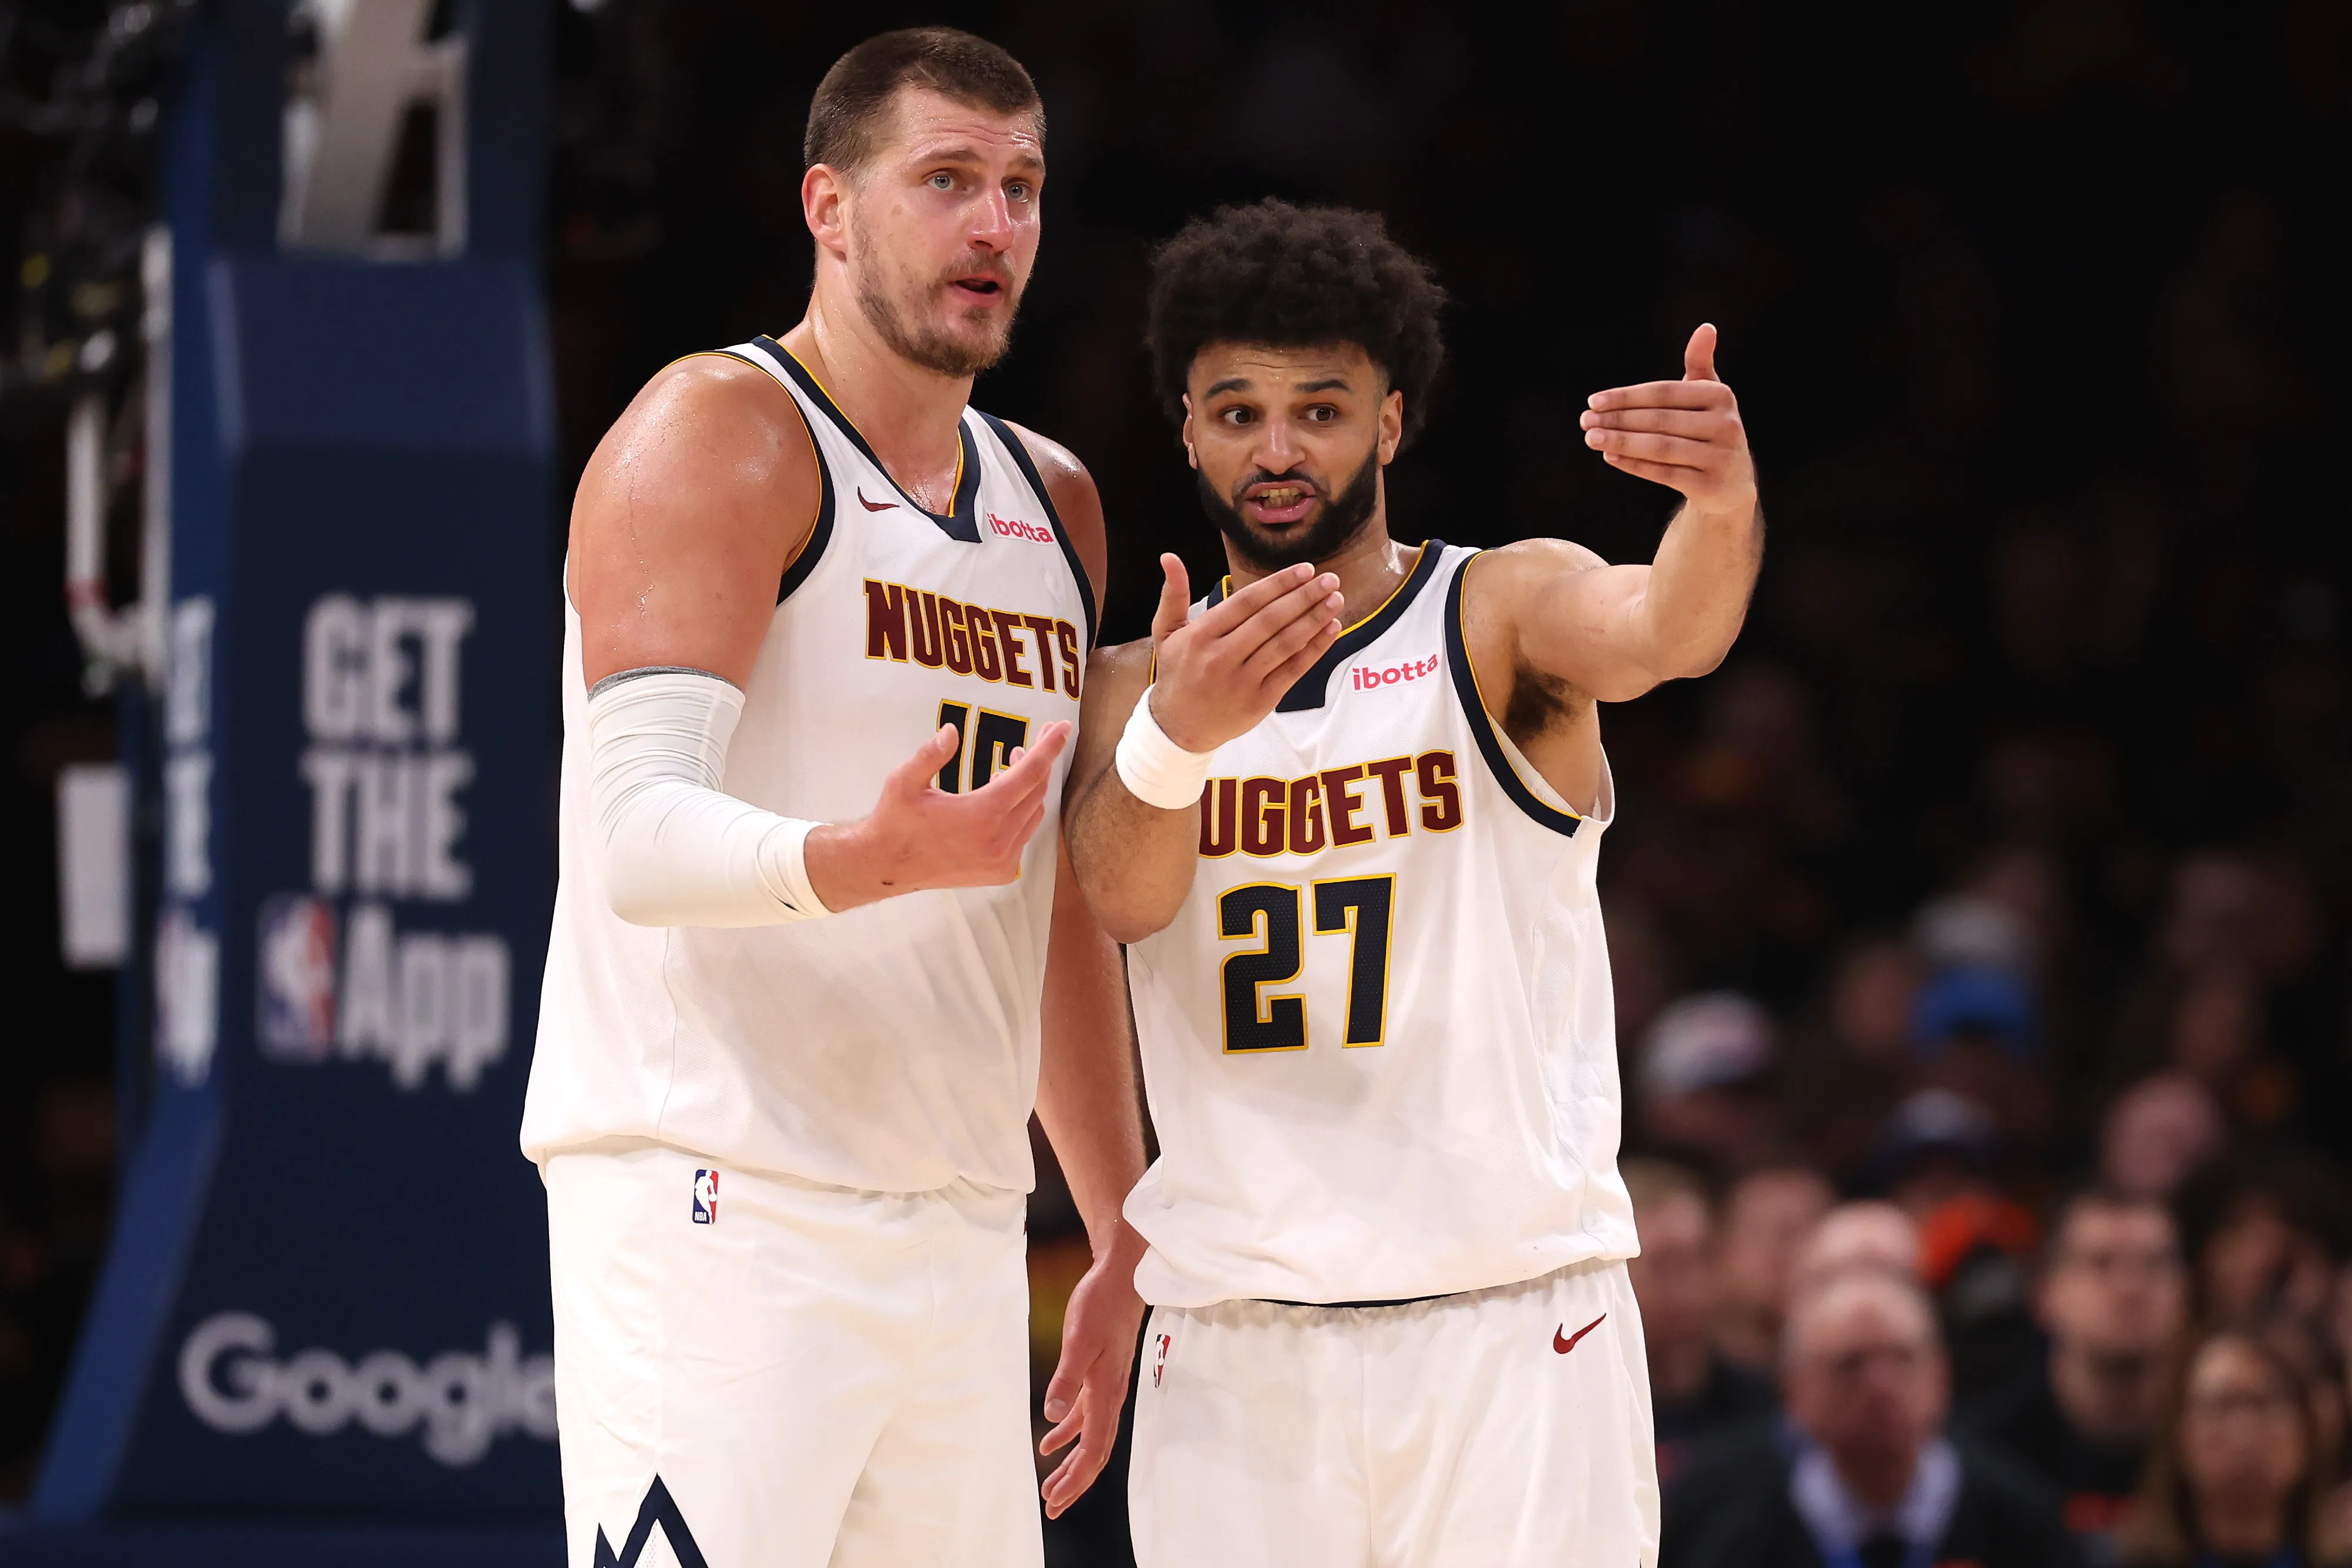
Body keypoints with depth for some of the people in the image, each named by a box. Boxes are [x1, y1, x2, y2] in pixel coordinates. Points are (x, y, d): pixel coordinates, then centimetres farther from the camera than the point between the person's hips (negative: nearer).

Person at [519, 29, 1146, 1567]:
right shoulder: (718, 434, -6)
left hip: (957, 1235, 8)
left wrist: (1127, 1242, 25)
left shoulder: (1055, 505, 19)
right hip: (718, 1208, -8)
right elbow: (641, 840, -18)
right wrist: (873, 858, -37)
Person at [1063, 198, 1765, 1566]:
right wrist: (1177, 737, -34)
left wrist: (1723, 506, -45)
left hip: (1512, 1334, -2)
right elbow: (1122, 897, -11)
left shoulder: (1503, 614, 2)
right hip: (1233, 1346, 2)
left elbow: (1662, 634, -21)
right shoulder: (1138, 684, 9)